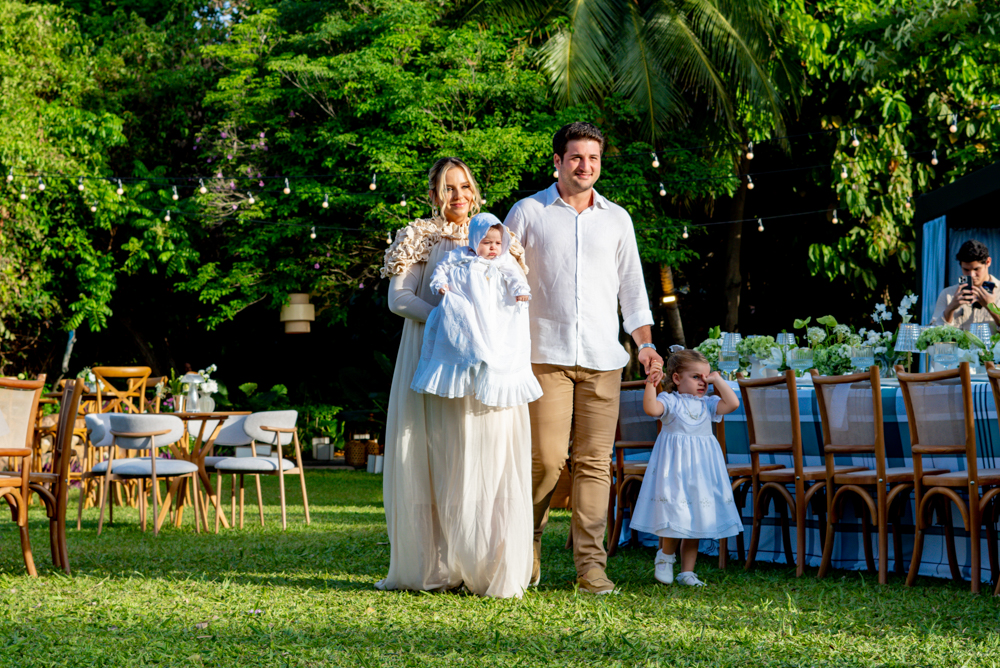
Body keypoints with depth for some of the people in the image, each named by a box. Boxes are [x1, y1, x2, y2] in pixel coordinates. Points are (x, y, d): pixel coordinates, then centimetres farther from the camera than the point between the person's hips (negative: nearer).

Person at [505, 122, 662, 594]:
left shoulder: (617, 219, 16)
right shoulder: (528, 213, 7)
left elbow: (631, 286, 20)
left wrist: (646, 343, 7)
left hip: (603, 358, 3)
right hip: (546, 355, -2)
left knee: (594, 461, -2)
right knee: (547, 458, -9)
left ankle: (590, 564, 1)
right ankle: (527, 538, 17)